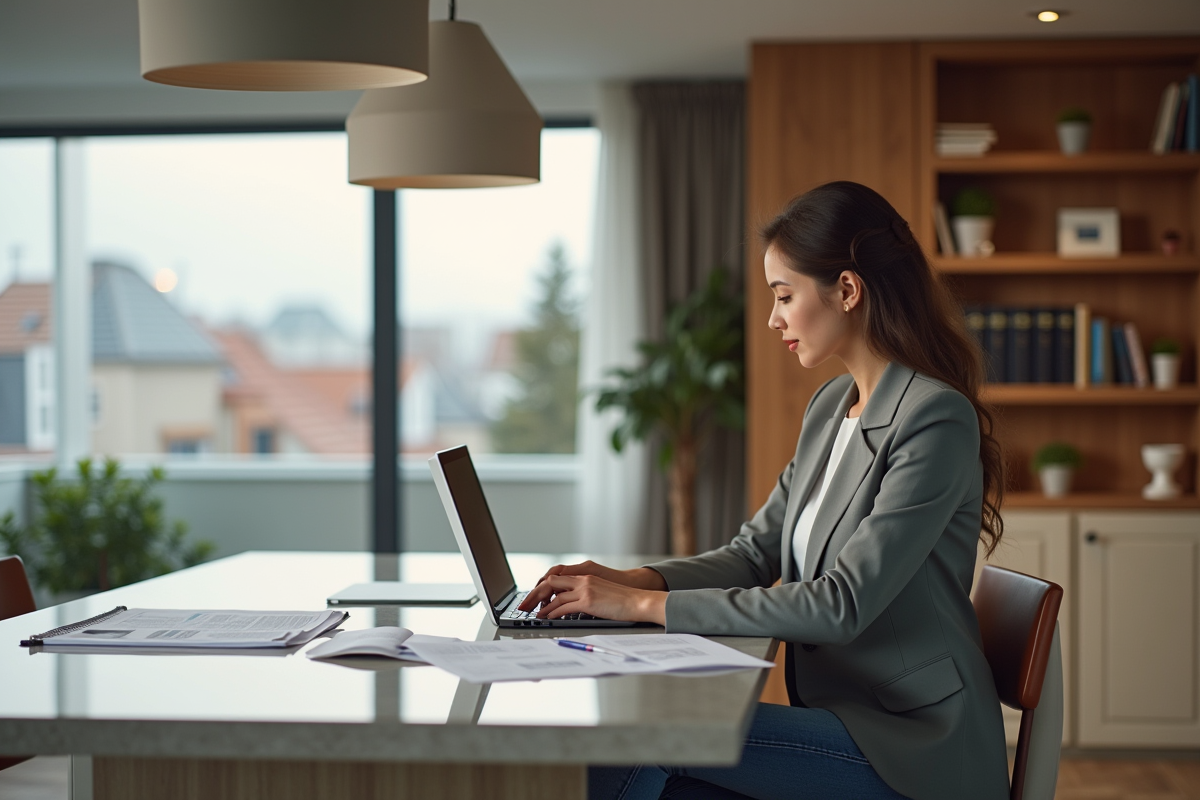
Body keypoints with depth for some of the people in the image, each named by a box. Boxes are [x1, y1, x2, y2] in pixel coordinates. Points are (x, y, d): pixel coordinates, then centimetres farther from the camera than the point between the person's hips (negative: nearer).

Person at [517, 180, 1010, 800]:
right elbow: (756, 552, 14)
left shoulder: (937, 419, -17)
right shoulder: (830, 406, 13)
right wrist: (631, 581, -5)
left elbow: (843, 604, -23)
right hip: (846, 725, 7)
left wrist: (647, 605, -22)